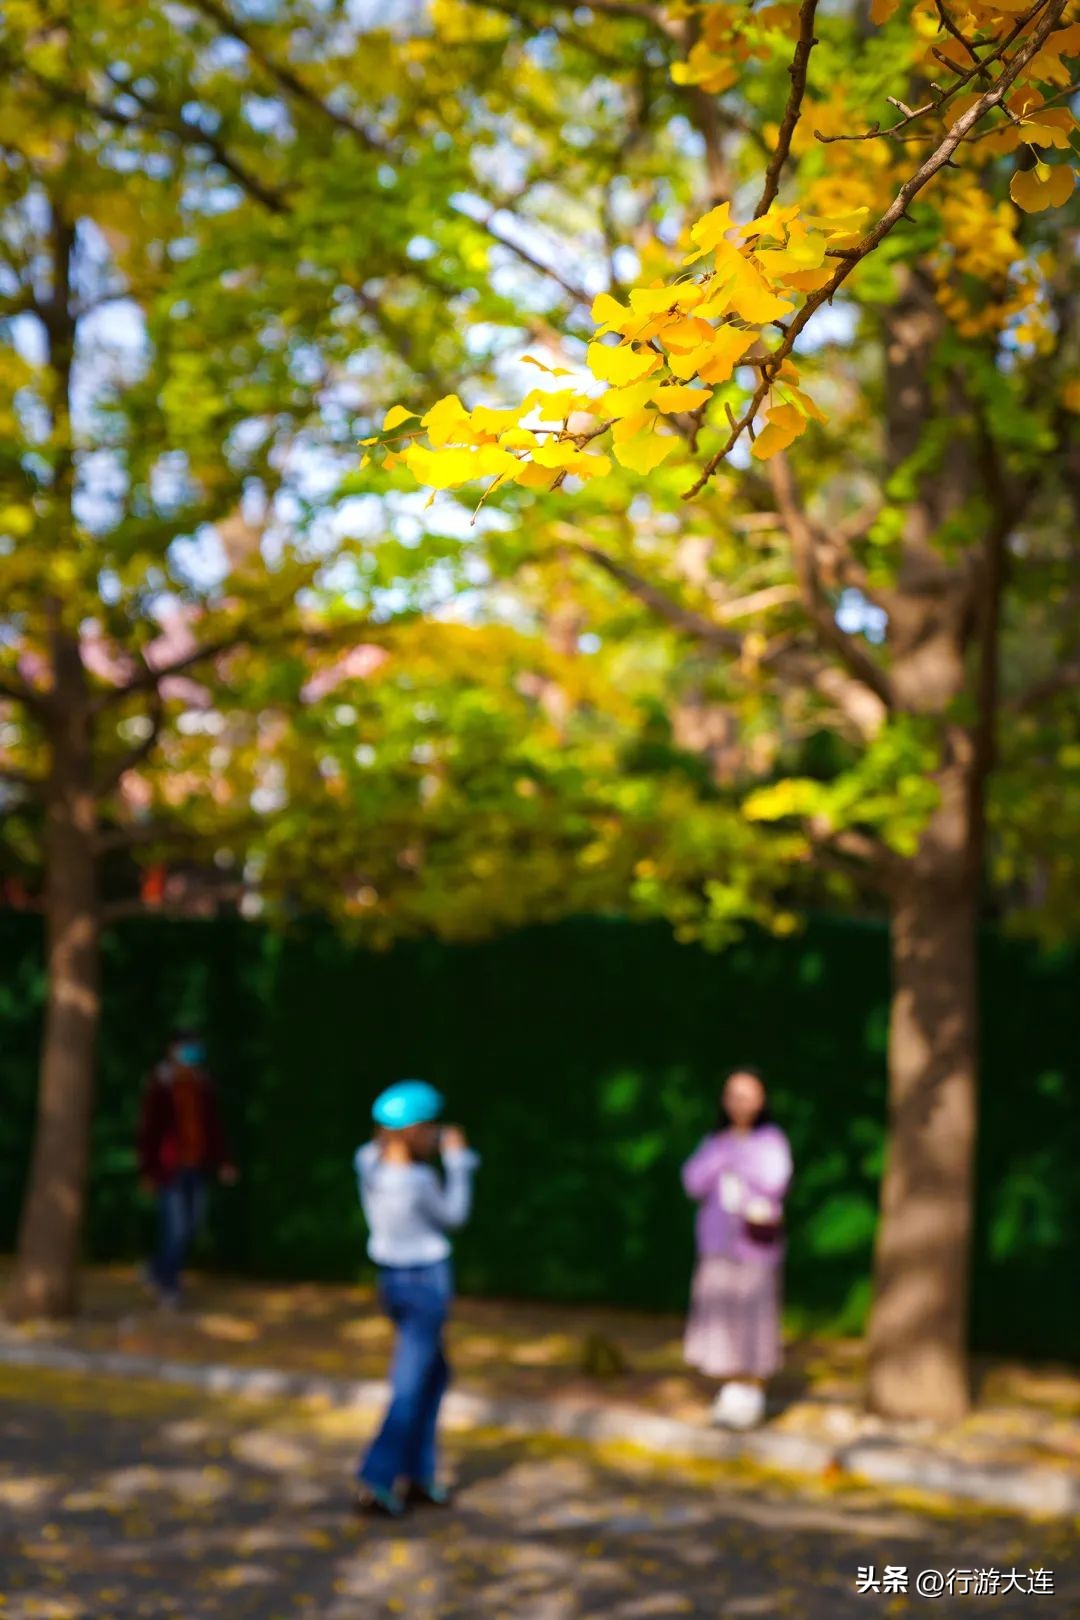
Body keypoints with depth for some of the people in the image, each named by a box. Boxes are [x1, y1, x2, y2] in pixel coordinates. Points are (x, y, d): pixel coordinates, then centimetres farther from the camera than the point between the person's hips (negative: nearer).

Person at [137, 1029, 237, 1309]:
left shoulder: (203, 1086, 7)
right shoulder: (160, 1086, -8)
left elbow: (214, 1126, 13)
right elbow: (148, 1129, -8)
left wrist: (223, 1161, 8)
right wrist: (147, 1171, -10)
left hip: (196, 1168, 6)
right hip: (170, 1169, -6)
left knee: (190, 1226, 9)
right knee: (176, 1228, -5)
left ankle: (159, 1271, 31)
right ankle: (168, 1286, 12)